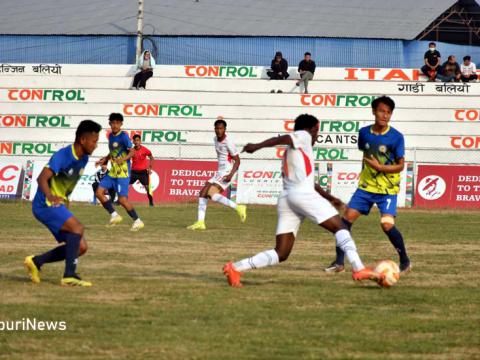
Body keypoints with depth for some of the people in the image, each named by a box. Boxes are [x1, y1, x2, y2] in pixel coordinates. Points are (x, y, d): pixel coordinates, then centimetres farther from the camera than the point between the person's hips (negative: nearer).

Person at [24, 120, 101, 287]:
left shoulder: (83, 159, 6)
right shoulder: (62, 156, -20)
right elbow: (42, 178, -30)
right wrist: (50, 196, -47)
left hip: (59, 204, 9)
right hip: (45, 204, -9)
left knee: (81, 247, 2)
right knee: (77, 227, -28)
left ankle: (36, 261, 12)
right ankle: (69, 276, -29)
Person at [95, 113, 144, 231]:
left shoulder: (124, 136, -13)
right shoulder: (110, 136, 11)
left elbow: (132, 152, -18)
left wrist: (123, 159, -34)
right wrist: (105, 159, 16)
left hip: (123, 173, -8)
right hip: (112, 172, 8)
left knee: (122, 199, -11)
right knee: (99, 192, -1)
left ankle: (137, 221, 3)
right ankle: (114, 215, 9)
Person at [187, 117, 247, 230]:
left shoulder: (228, 142, -17)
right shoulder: (215, 139, 8)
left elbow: (237, 160, -14)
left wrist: (231, 174, -25)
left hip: (226, 174, -9)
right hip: (219, 173, 9)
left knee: (211, 193, -23)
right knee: (203, 193, 4)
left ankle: (238, 208, -19)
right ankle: (200, 222, 3)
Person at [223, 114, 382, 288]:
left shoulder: (291, 152, 33)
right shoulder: (303, 136, 8)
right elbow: (281, 139, -11)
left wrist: (329, 197, 45)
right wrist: (257, 146, -28)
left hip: (286, 198, 8)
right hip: (303, 194, -8)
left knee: (281, 254, 2)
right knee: (339, 227, -1)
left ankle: (235, 267, -8)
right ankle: (359, 269, -15)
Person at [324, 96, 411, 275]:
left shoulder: (396, 137, -11)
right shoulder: (364, 132, 1)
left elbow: (400, 166, -9)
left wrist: (380, 167, -22)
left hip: (387, 189, -5)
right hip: (366, 186, 5)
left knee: (387, 224, -18)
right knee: (347, 218, -5)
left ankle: (405, 261, 2)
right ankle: (339, 262, 5)